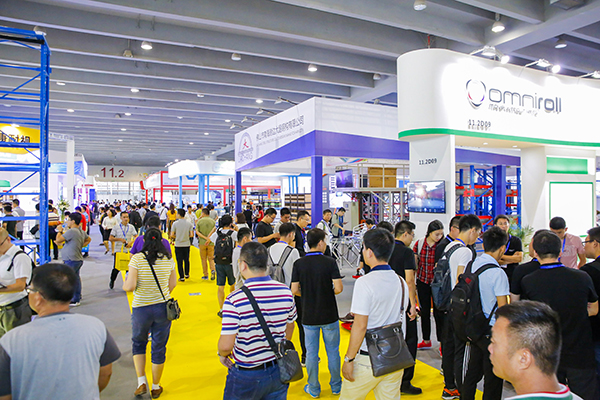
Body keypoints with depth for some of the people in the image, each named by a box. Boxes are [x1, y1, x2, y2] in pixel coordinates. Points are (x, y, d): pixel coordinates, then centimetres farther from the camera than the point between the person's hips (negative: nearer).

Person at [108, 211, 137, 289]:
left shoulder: (131, 227, 5)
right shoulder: (116, 227, 2)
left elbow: (136, 237, 1)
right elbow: (110, 238, 0)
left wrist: (131, 242, -17)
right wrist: (120, 239, -14)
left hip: (128, 250, 1)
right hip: (118, 250, -1)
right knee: (116, 268, 3)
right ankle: (112, 281, 29)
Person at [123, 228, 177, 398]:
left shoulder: (137, 259, -14)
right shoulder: (168, 259, -4)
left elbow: (130, 286, -18)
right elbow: (173, 284, 4)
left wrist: (125, 284, 4)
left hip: (141, 308, -2)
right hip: (163, 308, 2)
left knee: (138, 343, 24)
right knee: (159, 347, 15)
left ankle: (141, 381, 18)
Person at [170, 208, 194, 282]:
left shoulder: (175, 223, -9)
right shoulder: (189, 223, -2)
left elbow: (172, 235, -9)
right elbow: (192, 235, -5)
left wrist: (176, 237, 11)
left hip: (178, 245, -3)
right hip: (187, 244, 3)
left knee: (179, 261, 4)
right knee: (186, 260, 18)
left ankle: (182, 277, 5)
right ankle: (187, 274, 30)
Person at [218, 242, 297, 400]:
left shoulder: (235, 299, -24)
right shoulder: (286, 292, -9)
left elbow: (226, 345, -22)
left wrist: (222, 354, 0)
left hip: (246, 376, -3)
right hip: (278, 372, 4)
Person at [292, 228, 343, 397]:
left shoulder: (299, 263, -7)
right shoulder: (330, 262, -13)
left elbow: (294, 290, -7)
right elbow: (338, 288, -17)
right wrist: (328, 292, 4)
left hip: (309, 316, 1)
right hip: (329, 315, -1)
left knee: (311, 353, 13)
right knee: (333, 351, 16)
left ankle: (313, 388, 25)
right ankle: (336, 385, 30)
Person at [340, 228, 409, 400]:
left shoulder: (365, 282, -19)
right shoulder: (401, 282, 3)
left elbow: (360, 325, -19)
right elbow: (400, 319, 12)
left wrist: (348, 359, -12)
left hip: (368, 360, -6)